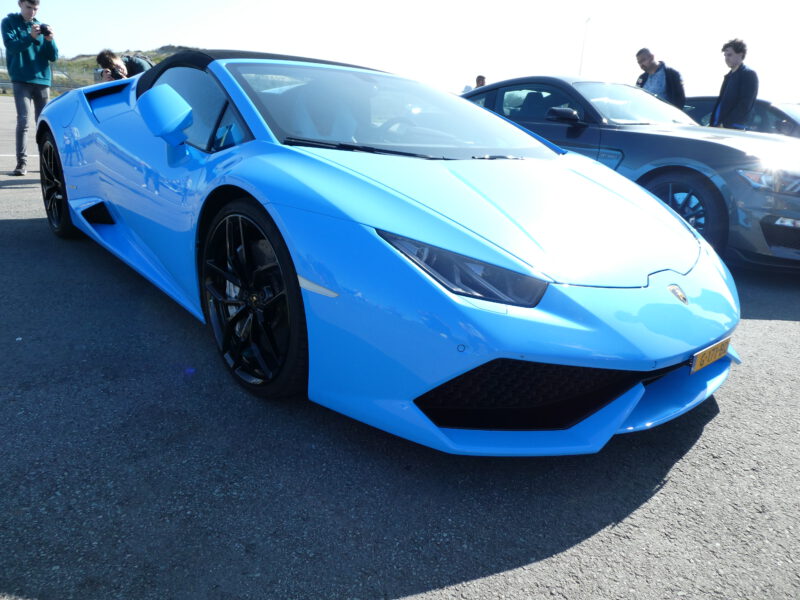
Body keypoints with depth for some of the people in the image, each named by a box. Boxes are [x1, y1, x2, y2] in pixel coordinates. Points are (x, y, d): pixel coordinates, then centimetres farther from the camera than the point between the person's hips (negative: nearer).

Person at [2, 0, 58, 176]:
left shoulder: (41, 26, 13)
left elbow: (53, 57, 7)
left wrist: (49, 40, -12)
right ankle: (22, 162, -14)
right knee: (23, 120, -12)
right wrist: (31, 37, -26)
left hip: (42, 79, 3)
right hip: (21, 79, -3)